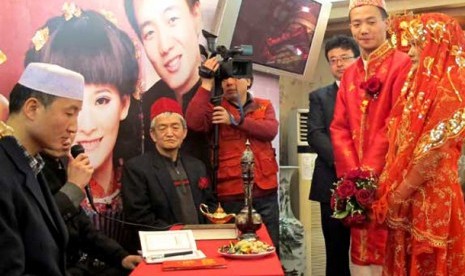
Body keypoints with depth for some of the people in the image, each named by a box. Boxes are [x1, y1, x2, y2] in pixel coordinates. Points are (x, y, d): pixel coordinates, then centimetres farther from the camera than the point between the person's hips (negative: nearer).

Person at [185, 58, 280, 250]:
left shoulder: (264, 106, 11)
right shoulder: (215, 109, 3)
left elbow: (271, 130, -9)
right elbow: (194, 122, -17)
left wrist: (235, 120, -16)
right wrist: (207, 84, -15)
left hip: (265, 191, 2)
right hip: (231, 194, -2)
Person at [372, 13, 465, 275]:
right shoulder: (422, 83, 13)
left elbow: (435, 150, -18)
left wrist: (399, 194, -13)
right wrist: (391, 188, 5)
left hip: (431, 193, -8)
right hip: (405, 192, 8)